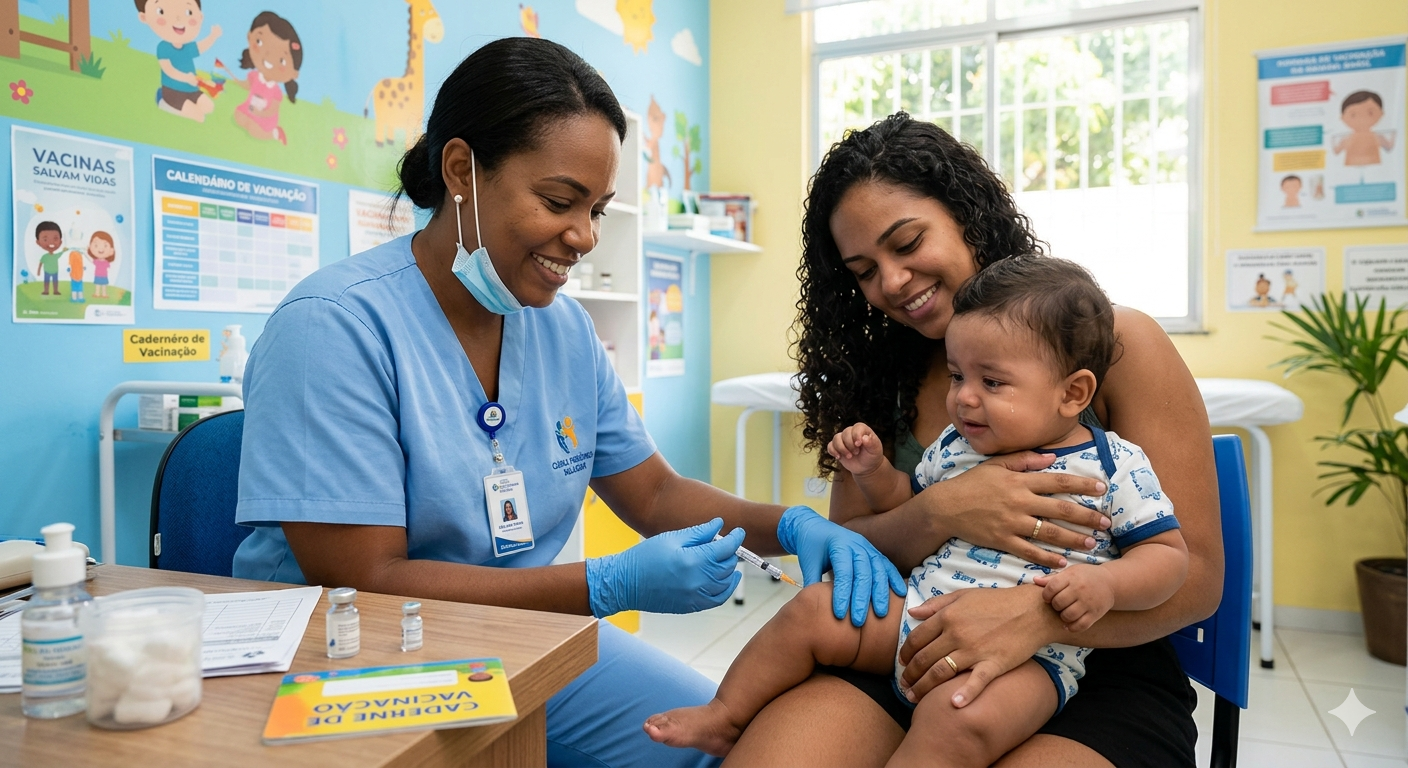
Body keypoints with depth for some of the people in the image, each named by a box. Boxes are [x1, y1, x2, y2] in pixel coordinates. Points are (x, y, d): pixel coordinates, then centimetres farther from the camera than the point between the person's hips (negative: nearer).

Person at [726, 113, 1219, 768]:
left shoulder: (1115, 342, -3)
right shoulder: (881, 370, 7)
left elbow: (1194, 574, -6)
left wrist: (1034, 614, -24)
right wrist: (939, 514, -17)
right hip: (920, 662, 2)